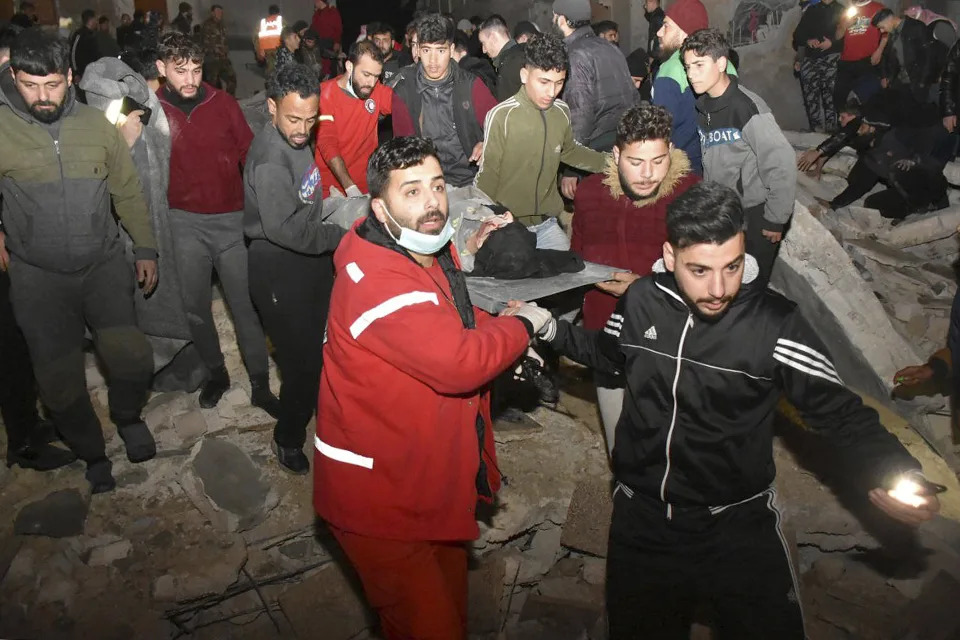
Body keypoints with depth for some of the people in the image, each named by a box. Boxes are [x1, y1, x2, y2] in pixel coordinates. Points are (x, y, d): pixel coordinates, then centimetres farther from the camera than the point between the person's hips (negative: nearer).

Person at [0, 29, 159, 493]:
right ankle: (93, 454, 32)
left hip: (104, 263, 1)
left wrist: (145, 249, 8)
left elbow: (127, 190, 8)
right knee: (60, 380, 5)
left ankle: (128, 417, 23)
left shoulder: (95, 124, -1)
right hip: (38, 276, -1)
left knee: (131, 358, -11)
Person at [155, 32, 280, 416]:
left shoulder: (223, 103, -1)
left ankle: (260, 384, 13)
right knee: (195, 305, 10)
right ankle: (215, 373, 31)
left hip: (231, 218, -1)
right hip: (185, 222, 1)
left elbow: (249, 154, 3)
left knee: (244, 304, 2)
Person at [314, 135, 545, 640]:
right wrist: (523, 325, -19)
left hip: (436, 480, 10)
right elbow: (460, 363, -37)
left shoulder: (432, 252, 2)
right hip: (381, 498, -9)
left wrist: (503, 333, 1)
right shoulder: (377, 284, -31)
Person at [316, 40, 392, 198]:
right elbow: (327, 145, -20)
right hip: (331, 189, -3)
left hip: (365, 185, 3)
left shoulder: (376, 90, -2)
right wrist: (350, 188, -31)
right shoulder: (324, 94, -12)